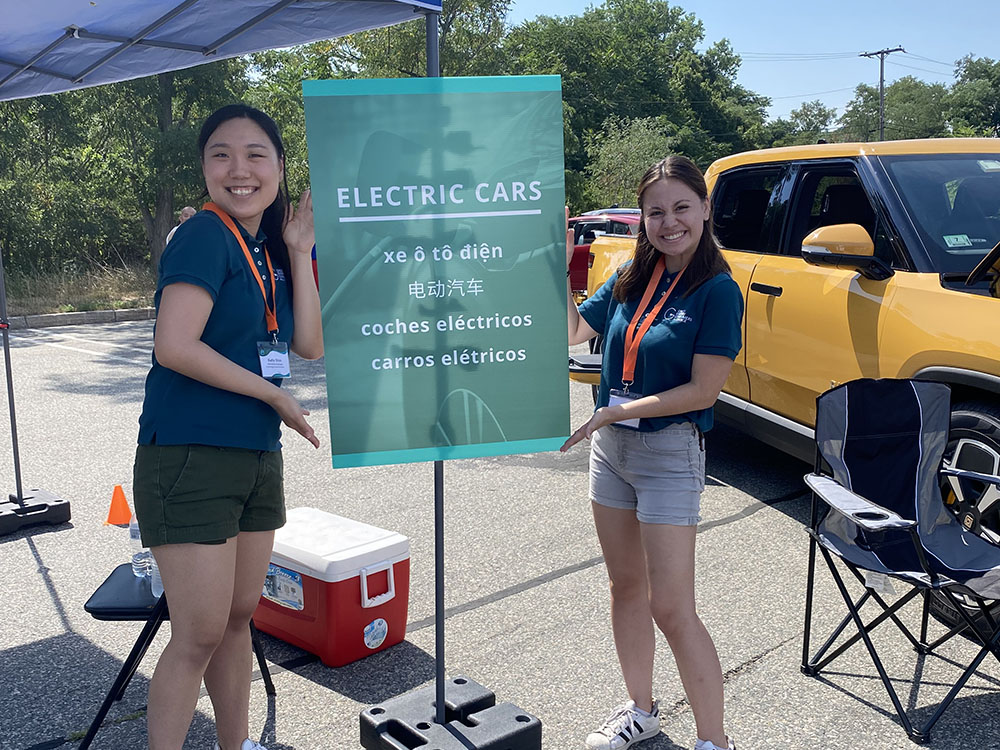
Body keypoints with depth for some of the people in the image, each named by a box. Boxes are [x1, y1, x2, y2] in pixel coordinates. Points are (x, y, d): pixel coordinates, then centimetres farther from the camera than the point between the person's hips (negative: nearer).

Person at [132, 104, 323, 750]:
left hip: (257, 457, 8)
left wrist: (299, 252, -1)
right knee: (200, 635, -3)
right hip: (191, 459, -8)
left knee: (240, 616, 17)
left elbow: (310, 345, 5)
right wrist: (273, 393, -13)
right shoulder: (205, 236, -13)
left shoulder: (269, 249, 10)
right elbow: (174, 346, -23)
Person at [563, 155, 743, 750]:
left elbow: (704, 391, -18)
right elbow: (572, 332, 12)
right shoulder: (631, 279, 5)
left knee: (671, 609, -5)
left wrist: (614, 412, -20)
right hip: (611, 448, 7)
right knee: (626, 587, 17)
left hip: (671, 453, -7)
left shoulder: (717, 290, -13)